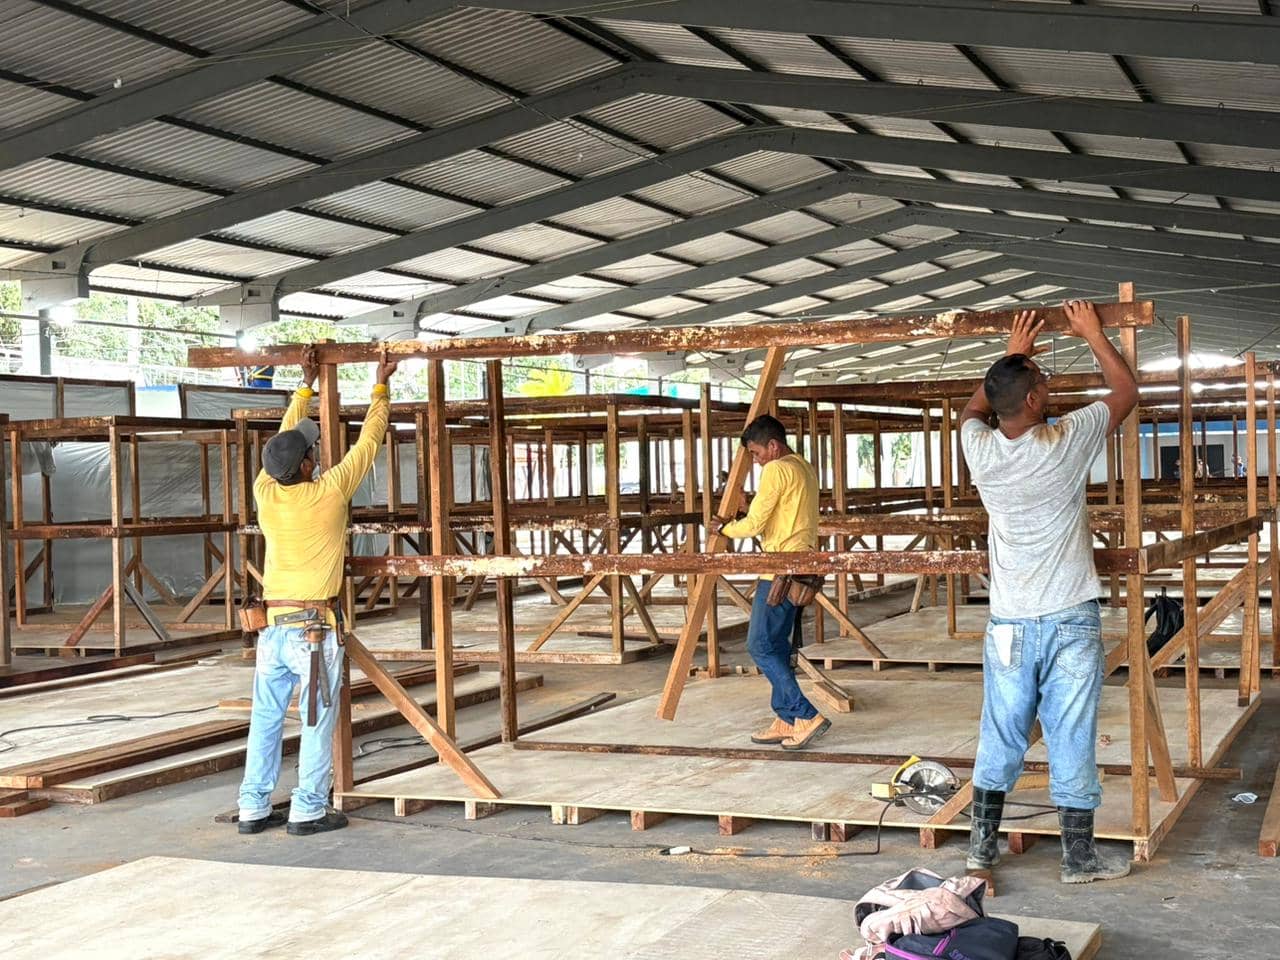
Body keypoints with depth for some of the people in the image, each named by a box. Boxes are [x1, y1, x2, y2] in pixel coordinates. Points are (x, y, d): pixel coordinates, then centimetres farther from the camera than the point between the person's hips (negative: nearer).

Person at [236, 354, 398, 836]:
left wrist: (306, 387, 25)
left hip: (272, 627, 5)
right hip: (315, 628, -5)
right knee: (318, 721, 2)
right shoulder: (329, 492, -12)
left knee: (265, 718, 10)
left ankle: (253, 808, 14)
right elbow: (368, 440, 0)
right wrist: (381, 387, 12)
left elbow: (285, 438, 16)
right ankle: (308, 810, 4)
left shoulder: (265, 493, -1)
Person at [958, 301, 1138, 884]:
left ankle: (982, 845, 20)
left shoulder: (981, 450, -3)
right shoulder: (1065, 443, -12)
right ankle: (1079, 857, 11)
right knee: (1072, 740, 3)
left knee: (1000, 738, 12)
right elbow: (1126, 392, 5)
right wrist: (1093, 335, 15)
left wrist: (1011, 355, 27)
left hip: (1009, 624, 4)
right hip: (1071, 621, -3)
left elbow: (974, 407, 24)